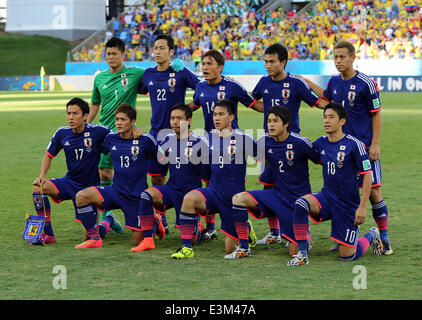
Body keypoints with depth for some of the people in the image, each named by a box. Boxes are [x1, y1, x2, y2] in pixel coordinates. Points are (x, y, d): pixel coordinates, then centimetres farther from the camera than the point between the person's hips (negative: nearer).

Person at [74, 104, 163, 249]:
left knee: (138, 241, -1)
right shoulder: (111, 138, 1)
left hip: (136, 197, -4)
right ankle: (95, 238, -6)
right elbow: (103, 151, 22)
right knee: (81, 196, -20)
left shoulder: (145, 140, -11)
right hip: (115, 191, 4)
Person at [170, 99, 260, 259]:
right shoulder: (210, 137, 4)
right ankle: (186, 248, -24)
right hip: (214, 192, 3)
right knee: (189, 198, -32)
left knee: (230, 249, 1)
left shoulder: (243, 139, -8)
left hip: (234, 197, -3)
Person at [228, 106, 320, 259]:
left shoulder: (299, 142, -17)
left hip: (296, 200, -5)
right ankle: (244, 248, -10)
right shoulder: (265, 141, -1)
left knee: (295, 252, -4)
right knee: (239, 198, -19)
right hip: (276, 194, 5)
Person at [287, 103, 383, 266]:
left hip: (348, 204, -4)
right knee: (300, 203, -28)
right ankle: (302, 254, -19)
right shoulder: (320, 143, 1)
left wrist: (362, 207, -15)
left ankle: (371, 236, 32)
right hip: (326, 197, 4)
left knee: (346, 256, 0)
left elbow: (367, 175, -11)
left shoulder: (354, 145, -14)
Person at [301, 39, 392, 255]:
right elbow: (326, 98, 30)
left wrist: (375, 144, -11)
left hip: (364, 146, -5)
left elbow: (376, 114, -7)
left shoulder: (365, 83, -11)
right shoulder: (334, 82, 6)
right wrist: (307, 83, 25)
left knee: (373, 191, -6)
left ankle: (384, 238, 2)